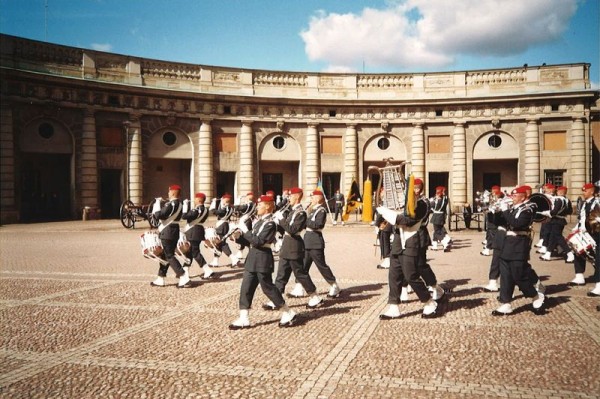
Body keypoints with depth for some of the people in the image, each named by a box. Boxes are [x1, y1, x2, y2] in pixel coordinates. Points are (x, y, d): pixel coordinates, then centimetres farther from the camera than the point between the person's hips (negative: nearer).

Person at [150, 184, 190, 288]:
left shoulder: (170, 204, -19)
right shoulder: (179, 204, 11)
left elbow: (158, 215, -21)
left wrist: (157, 203, -9)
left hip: (167, 233, -9)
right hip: (174, 232, 9)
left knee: (169, 256, -6)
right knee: (165, 255, 15)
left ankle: (184, 278, -11)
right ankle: (160, 279, 22)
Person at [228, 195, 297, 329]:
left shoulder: (269, 224, -15)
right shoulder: (258, 221, 13)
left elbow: (258, 241, -24)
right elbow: (250, 241, 16)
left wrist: (245, 230, -20)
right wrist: (238, 236, 0)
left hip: (263, 259, -9)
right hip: (252, 258, 9)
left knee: (268, 287, 0)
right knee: (246, 288, 5)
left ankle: (288, 314, 13)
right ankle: (243, 319, 10)